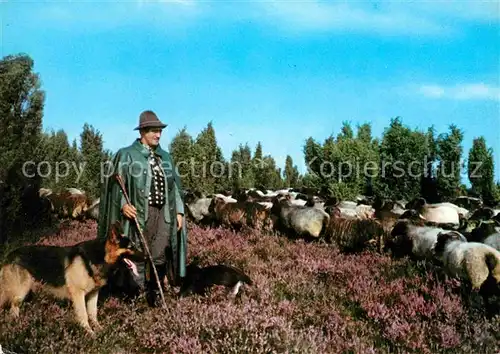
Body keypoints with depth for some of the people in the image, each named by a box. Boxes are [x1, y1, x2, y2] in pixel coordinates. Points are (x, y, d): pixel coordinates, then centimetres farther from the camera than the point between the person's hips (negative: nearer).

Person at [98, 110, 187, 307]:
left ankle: (155, 292, 16)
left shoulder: (165, 157, 16)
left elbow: (174, 186, 17)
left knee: (160, 255, -1)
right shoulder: (127, 155, 2)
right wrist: (122, 204, -19)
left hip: (164, 213, 4)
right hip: (138, 213, -3)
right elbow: (115, 183, -4)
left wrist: (179, 211, 10)